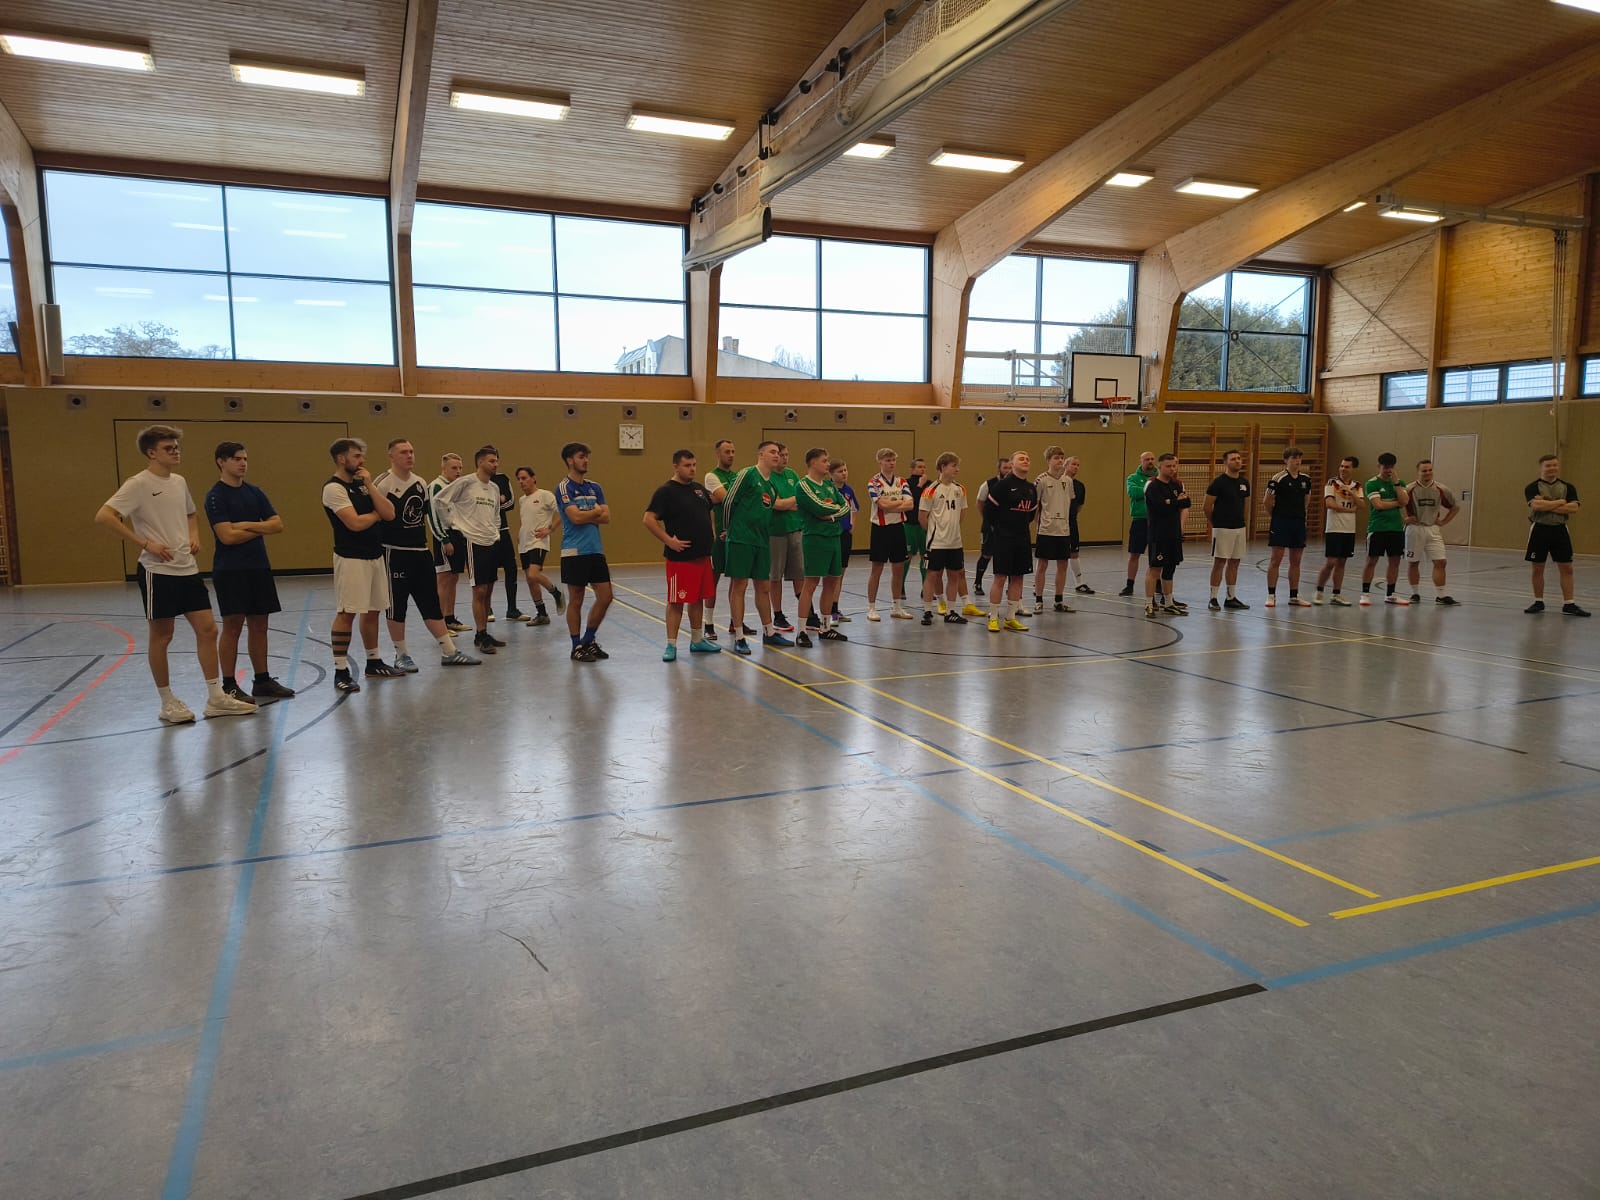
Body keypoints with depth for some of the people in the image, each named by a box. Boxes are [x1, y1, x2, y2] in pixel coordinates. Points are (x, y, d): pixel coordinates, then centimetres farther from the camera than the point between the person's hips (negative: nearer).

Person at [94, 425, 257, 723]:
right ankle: (167, 703, 14)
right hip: (158, 571, -7)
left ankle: (216, 698, 10)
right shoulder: (138, 484, -10)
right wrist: (145, 543, -20)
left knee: (207, 629, 4)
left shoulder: (179, 482, 11)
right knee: (161, 636, 3)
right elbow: (103, 516, -19)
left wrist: (194, 537, 9)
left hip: (188, 569, 7)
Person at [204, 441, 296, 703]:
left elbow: (278, 524, 5)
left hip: (259, 568, 6)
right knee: (232, 626, -4)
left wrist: (248, 525, -9)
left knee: (259, 625, 9)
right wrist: (261, 529, -3)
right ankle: (229, 686, 3)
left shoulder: (254, 492, 12)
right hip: (230, 571, -6)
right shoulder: (216, 496, -7)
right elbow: (227, 536, -17)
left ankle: (262, 681, 17)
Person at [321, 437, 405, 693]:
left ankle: (373, 663, 25)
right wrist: (376, 514, -2)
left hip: (375, 555, 8)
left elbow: (389, 514, 3)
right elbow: (355, 523, -21)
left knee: (372, 611, 14)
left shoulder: (362, 484, 13)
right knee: (346, 613, -6)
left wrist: (370, 486, -5)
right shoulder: (333, 488, -11)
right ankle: (341, 672, -2)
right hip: (351, 558, -8)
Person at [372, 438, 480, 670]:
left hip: (420, 552, 7)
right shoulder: (382, 484, -11)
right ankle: (401, 655, 16)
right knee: (396, 606, 4)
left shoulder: (420, 483, 10)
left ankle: (449, 652, 14)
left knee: (432, 603, 9)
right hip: (395, 553, -6)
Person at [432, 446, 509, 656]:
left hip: (493, 542, 7)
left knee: (488, 590, 9)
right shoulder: (465, 482, -9)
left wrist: (495, 531, 14)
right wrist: (451, 523, -4)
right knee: (479, 590, -6)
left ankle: (484, 632, 17)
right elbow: (439, 500, -8)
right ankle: (480, 636, 0)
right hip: (474, 542, -7)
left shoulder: (495, 487, 12)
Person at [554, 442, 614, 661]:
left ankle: (588, 640, 21)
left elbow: (606, 517, 3)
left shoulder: (594, 487, 12)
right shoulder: (564, 487, -7)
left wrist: (585, 515, -10)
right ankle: (577, 647, 14)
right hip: (574, 552, -6)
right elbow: (575, 517, -18)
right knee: (576, 600, 2)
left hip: (595, 550, 6)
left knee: (605, 597, 5)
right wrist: (596, 511, -2)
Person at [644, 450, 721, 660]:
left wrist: (713, 534, 15)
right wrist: (669, 541, -18)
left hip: (702, 554, 7)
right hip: (680, 557, -7)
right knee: (676, 601, -3)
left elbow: (710, 512, 28)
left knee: (698, 598, 14)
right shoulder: (666, 491, -9)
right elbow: (649, 519, -15)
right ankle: (671, 645, 3)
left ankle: (697, 641, 25)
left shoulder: (699, 488, 13)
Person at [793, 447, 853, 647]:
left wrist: (832, 514, -11)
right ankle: (802, 632, -6)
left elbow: (846, 507, 7)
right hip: (815, 538, -8)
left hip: (833, 536, 8)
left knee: (831, 582, 11)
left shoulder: (829, 484, 15)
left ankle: (825, 627, 22)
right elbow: (818, 508, -20)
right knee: (811, 583, -9)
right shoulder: (804, 485, -8)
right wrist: (837, 508, -2)